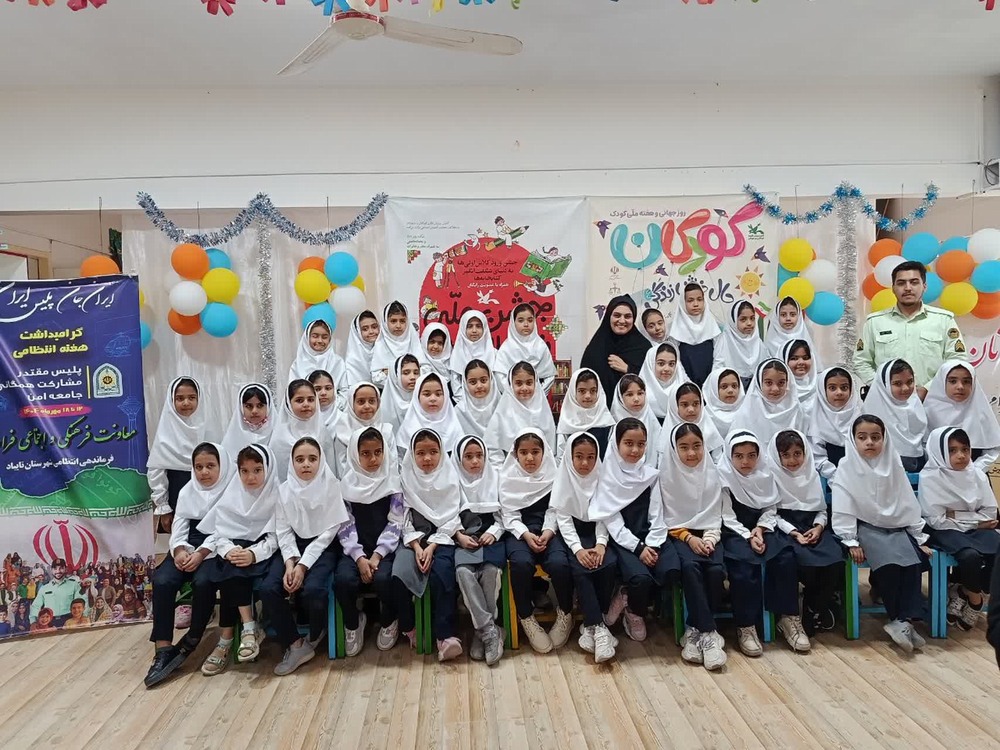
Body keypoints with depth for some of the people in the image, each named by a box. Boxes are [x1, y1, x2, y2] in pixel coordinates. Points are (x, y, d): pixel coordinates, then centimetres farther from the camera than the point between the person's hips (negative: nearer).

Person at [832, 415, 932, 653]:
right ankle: (903, 620, -13)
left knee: (913, 562, -23)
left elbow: (909, 504, 9)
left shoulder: (894, 465, 3)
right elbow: (843, 510, -9)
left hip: (897, 527, 4)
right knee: (889, 563, -28)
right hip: (866, 528, -4)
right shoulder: (846, 468, -8)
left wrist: (920, 539, 8)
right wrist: (851, 542, -15)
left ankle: (902, 620, -16)